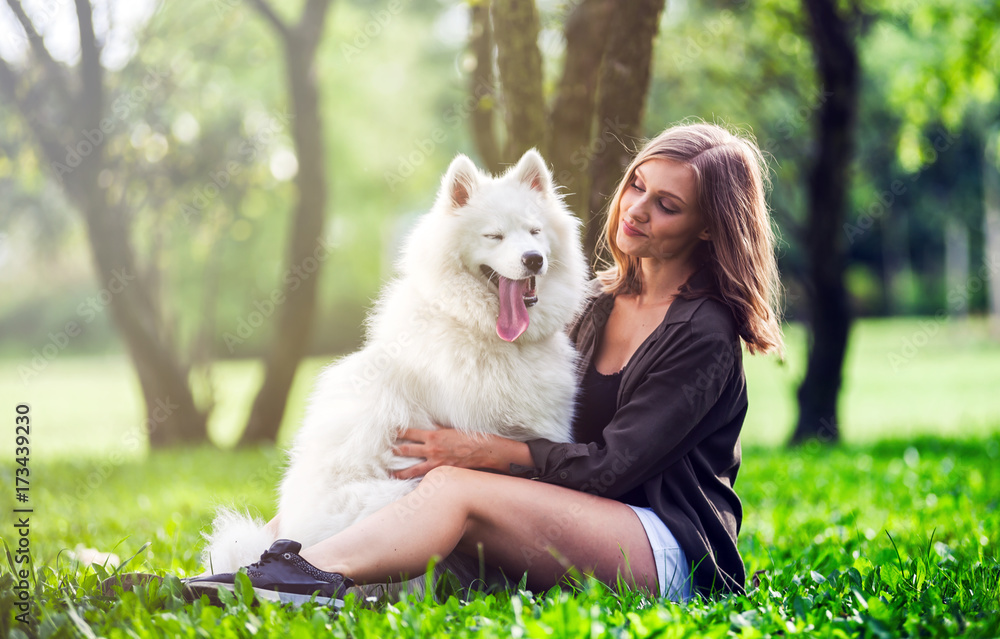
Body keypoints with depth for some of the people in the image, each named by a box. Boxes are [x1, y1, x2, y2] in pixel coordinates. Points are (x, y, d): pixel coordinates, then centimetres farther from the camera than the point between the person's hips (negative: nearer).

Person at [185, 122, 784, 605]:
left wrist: (481, 452, -19)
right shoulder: (603, 301, 16)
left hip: (675, 549, -7)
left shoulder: (705, 333, -9)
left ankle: (305, 571, -42)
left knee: (456, 489, -28)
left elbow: (613, 464, -15)